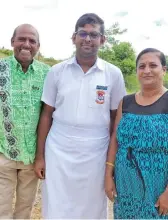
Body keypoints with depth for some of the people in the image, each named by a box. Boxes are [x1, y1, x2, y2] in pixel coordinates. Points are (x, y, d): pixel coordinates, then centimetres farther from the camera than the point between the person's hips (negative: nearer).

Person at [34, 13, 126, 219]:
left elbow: (116, 118, 4)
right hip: (58, 152, 1)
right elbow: (47, 114, 4)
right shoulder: (56, 71, 0)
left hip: (95, 155, 0)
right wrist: (40, 155, 3)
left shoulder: (113, 74, -2)